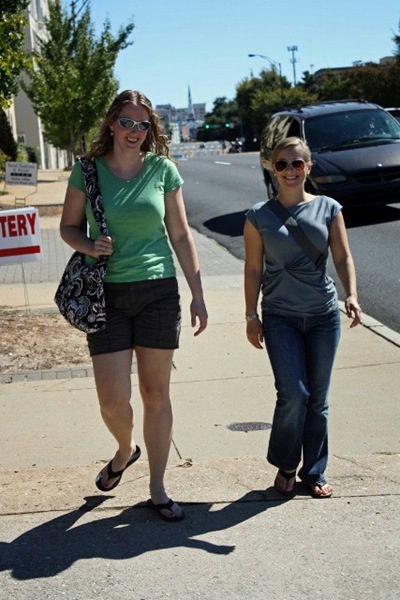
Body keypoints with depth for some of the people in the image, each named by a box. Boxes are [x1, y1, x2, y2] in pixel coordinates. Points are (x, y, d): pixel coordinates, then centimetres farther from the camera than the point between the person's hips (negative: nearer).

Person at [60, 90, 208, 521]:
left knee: (156, 393, 7)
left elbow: (180, 235, 5)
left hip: (158, 291, 1)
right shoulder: (88, 171, 0)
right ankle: (125, 450, 33)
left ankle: (157, 489, 22)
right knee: (112, 398, -3)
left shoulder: (163, 170, 2)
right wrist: (89, 246, -15)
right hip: (107, 294, 0)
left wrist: (197, 295, 3)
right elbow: (68, 227, 8)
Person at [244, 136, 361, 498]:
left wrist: (352, 295, -15)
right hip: (280, 316, -2)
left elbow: (343, 257, 1)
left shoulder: (328, 208, 4)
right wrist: (251, 315, 0)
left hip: (324, 314, 2)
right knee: (293, 394, -10)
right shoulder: (259, 216, 1)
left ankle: (314, 472, 24)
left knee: (318, 399, 8)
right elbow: (253, 269, 3)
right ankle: (285, 465, 14)